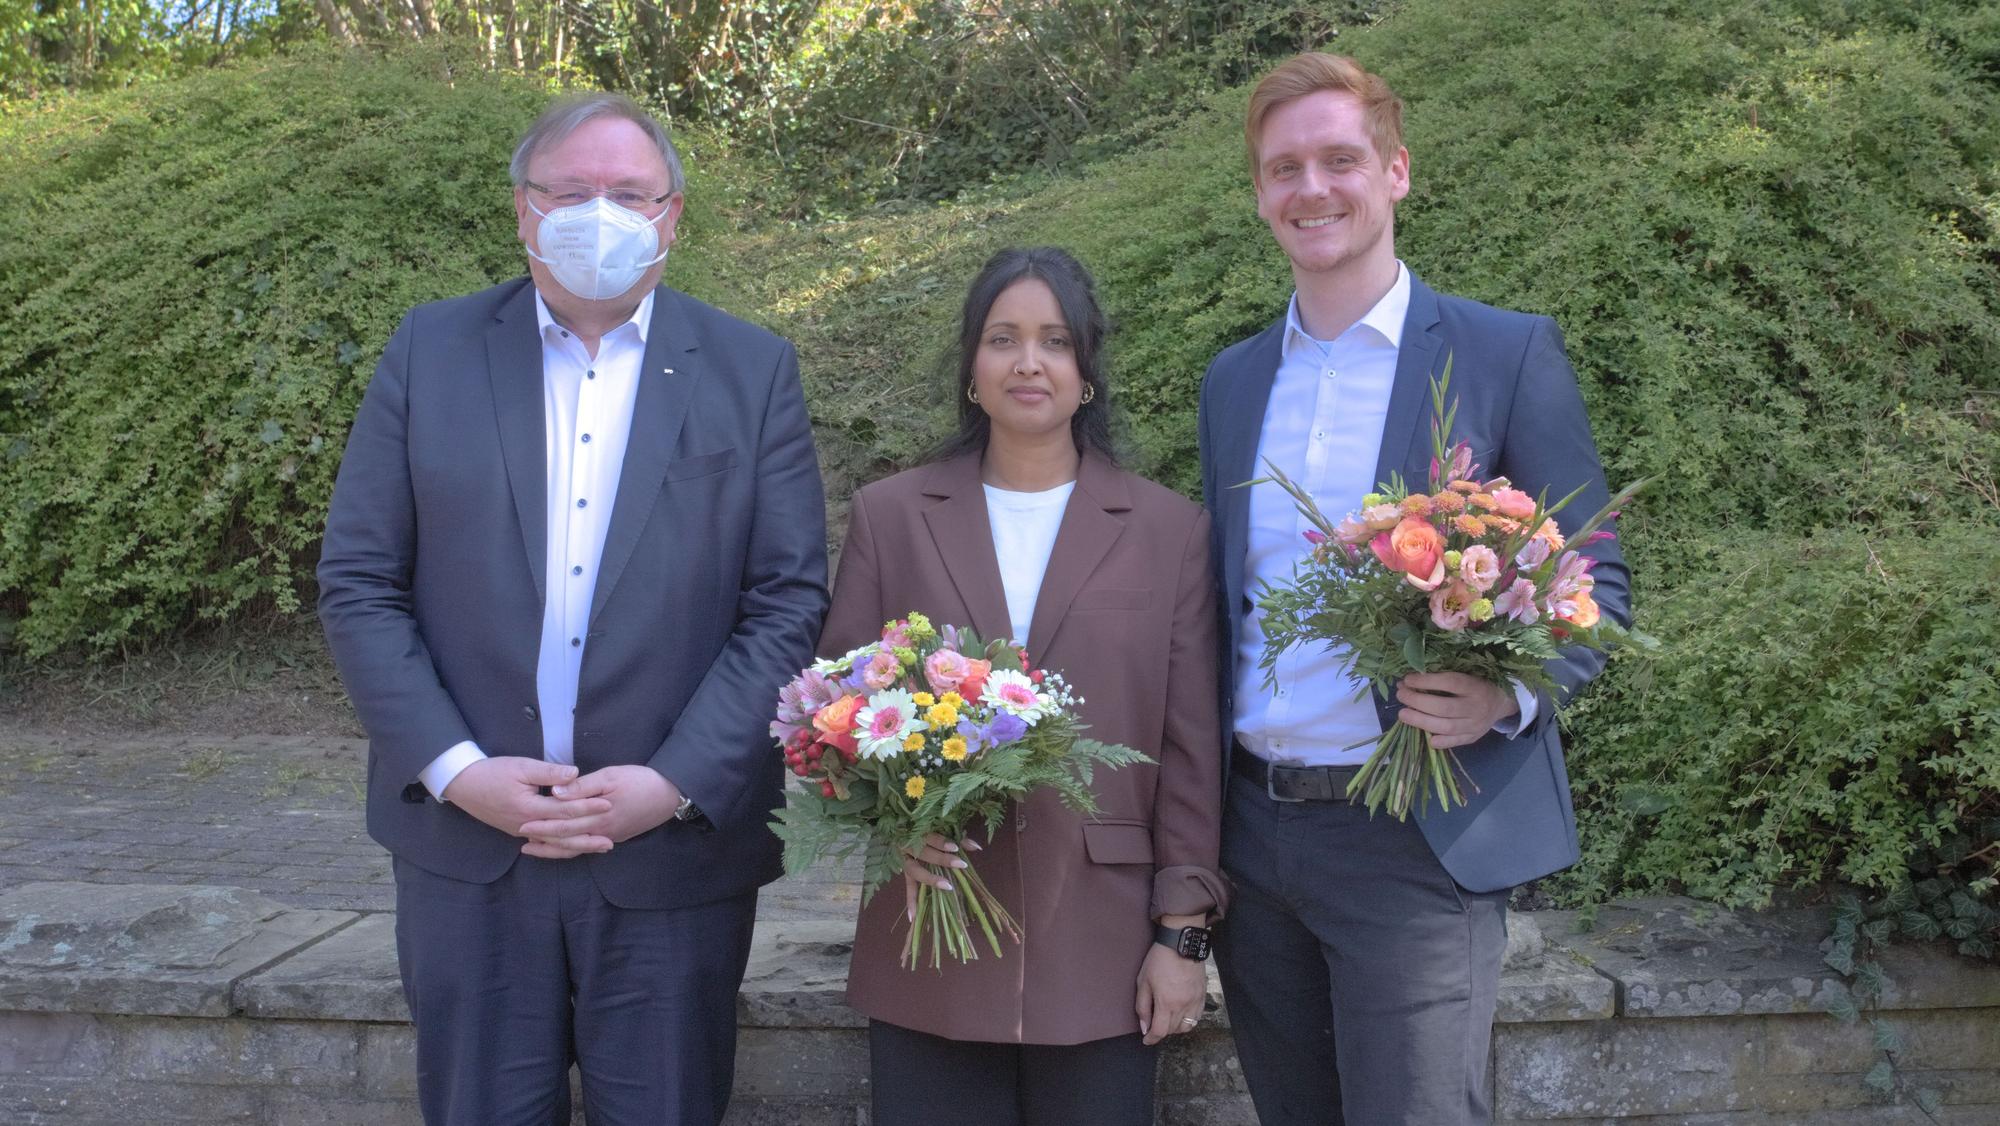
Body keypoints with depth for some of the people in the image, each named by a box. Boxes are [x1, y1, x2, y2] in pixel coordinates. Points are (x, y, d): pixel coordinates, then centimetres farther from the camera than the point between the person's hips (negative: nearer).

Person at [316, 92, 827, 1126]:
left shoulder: (753, 371, 2)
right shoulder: (430, 350, 4)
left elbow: (789, 603, -3)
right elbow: (357, 583, 1)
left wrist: (674, 785, -12)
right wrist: (454, 768, -9)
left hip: (676, 854, -1)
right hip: (467, 845, 1)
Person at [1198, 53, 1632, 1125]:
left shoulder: (1509, 353, -3)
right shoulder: (1232, 380, 11)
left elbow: (1595, 585, -2)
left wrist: (1510, 693, -22)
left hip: (1418, 837, -5)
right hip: (1253, 832, 5)